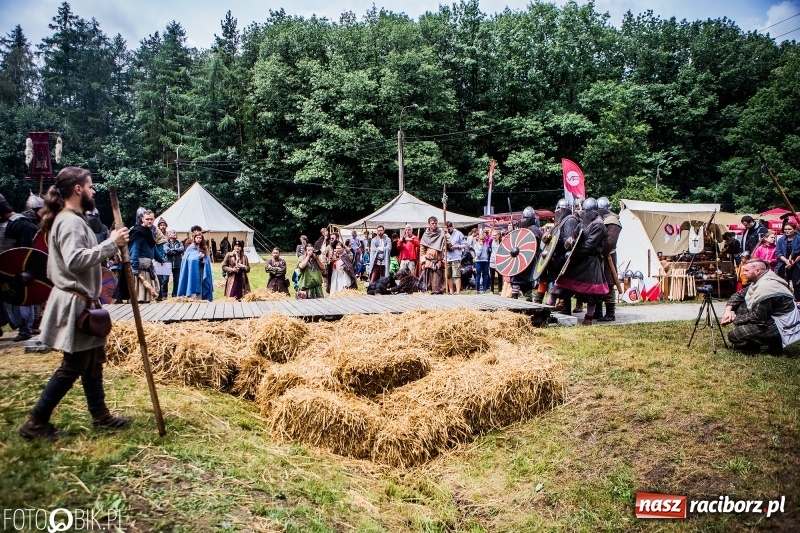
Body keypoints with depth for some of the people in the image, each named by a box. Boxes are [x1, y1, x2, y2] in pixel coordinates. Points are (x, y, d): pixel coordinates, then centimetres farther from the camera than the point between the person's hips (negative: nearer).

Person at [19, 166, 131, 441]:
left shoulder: (73, 220, 14)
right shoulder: (69, 222, -18)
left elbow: (83, 258, 12)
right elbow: (75, 261, -32)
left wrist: (109, 243, 7)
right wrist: (110, 244, -28)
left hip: (81, 302, 11)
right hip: (74, 304, -11)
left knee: (93, 361, 16)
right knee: (72, 366, 0)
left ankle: (100, 415, 26)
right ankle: (35, 422, 12)